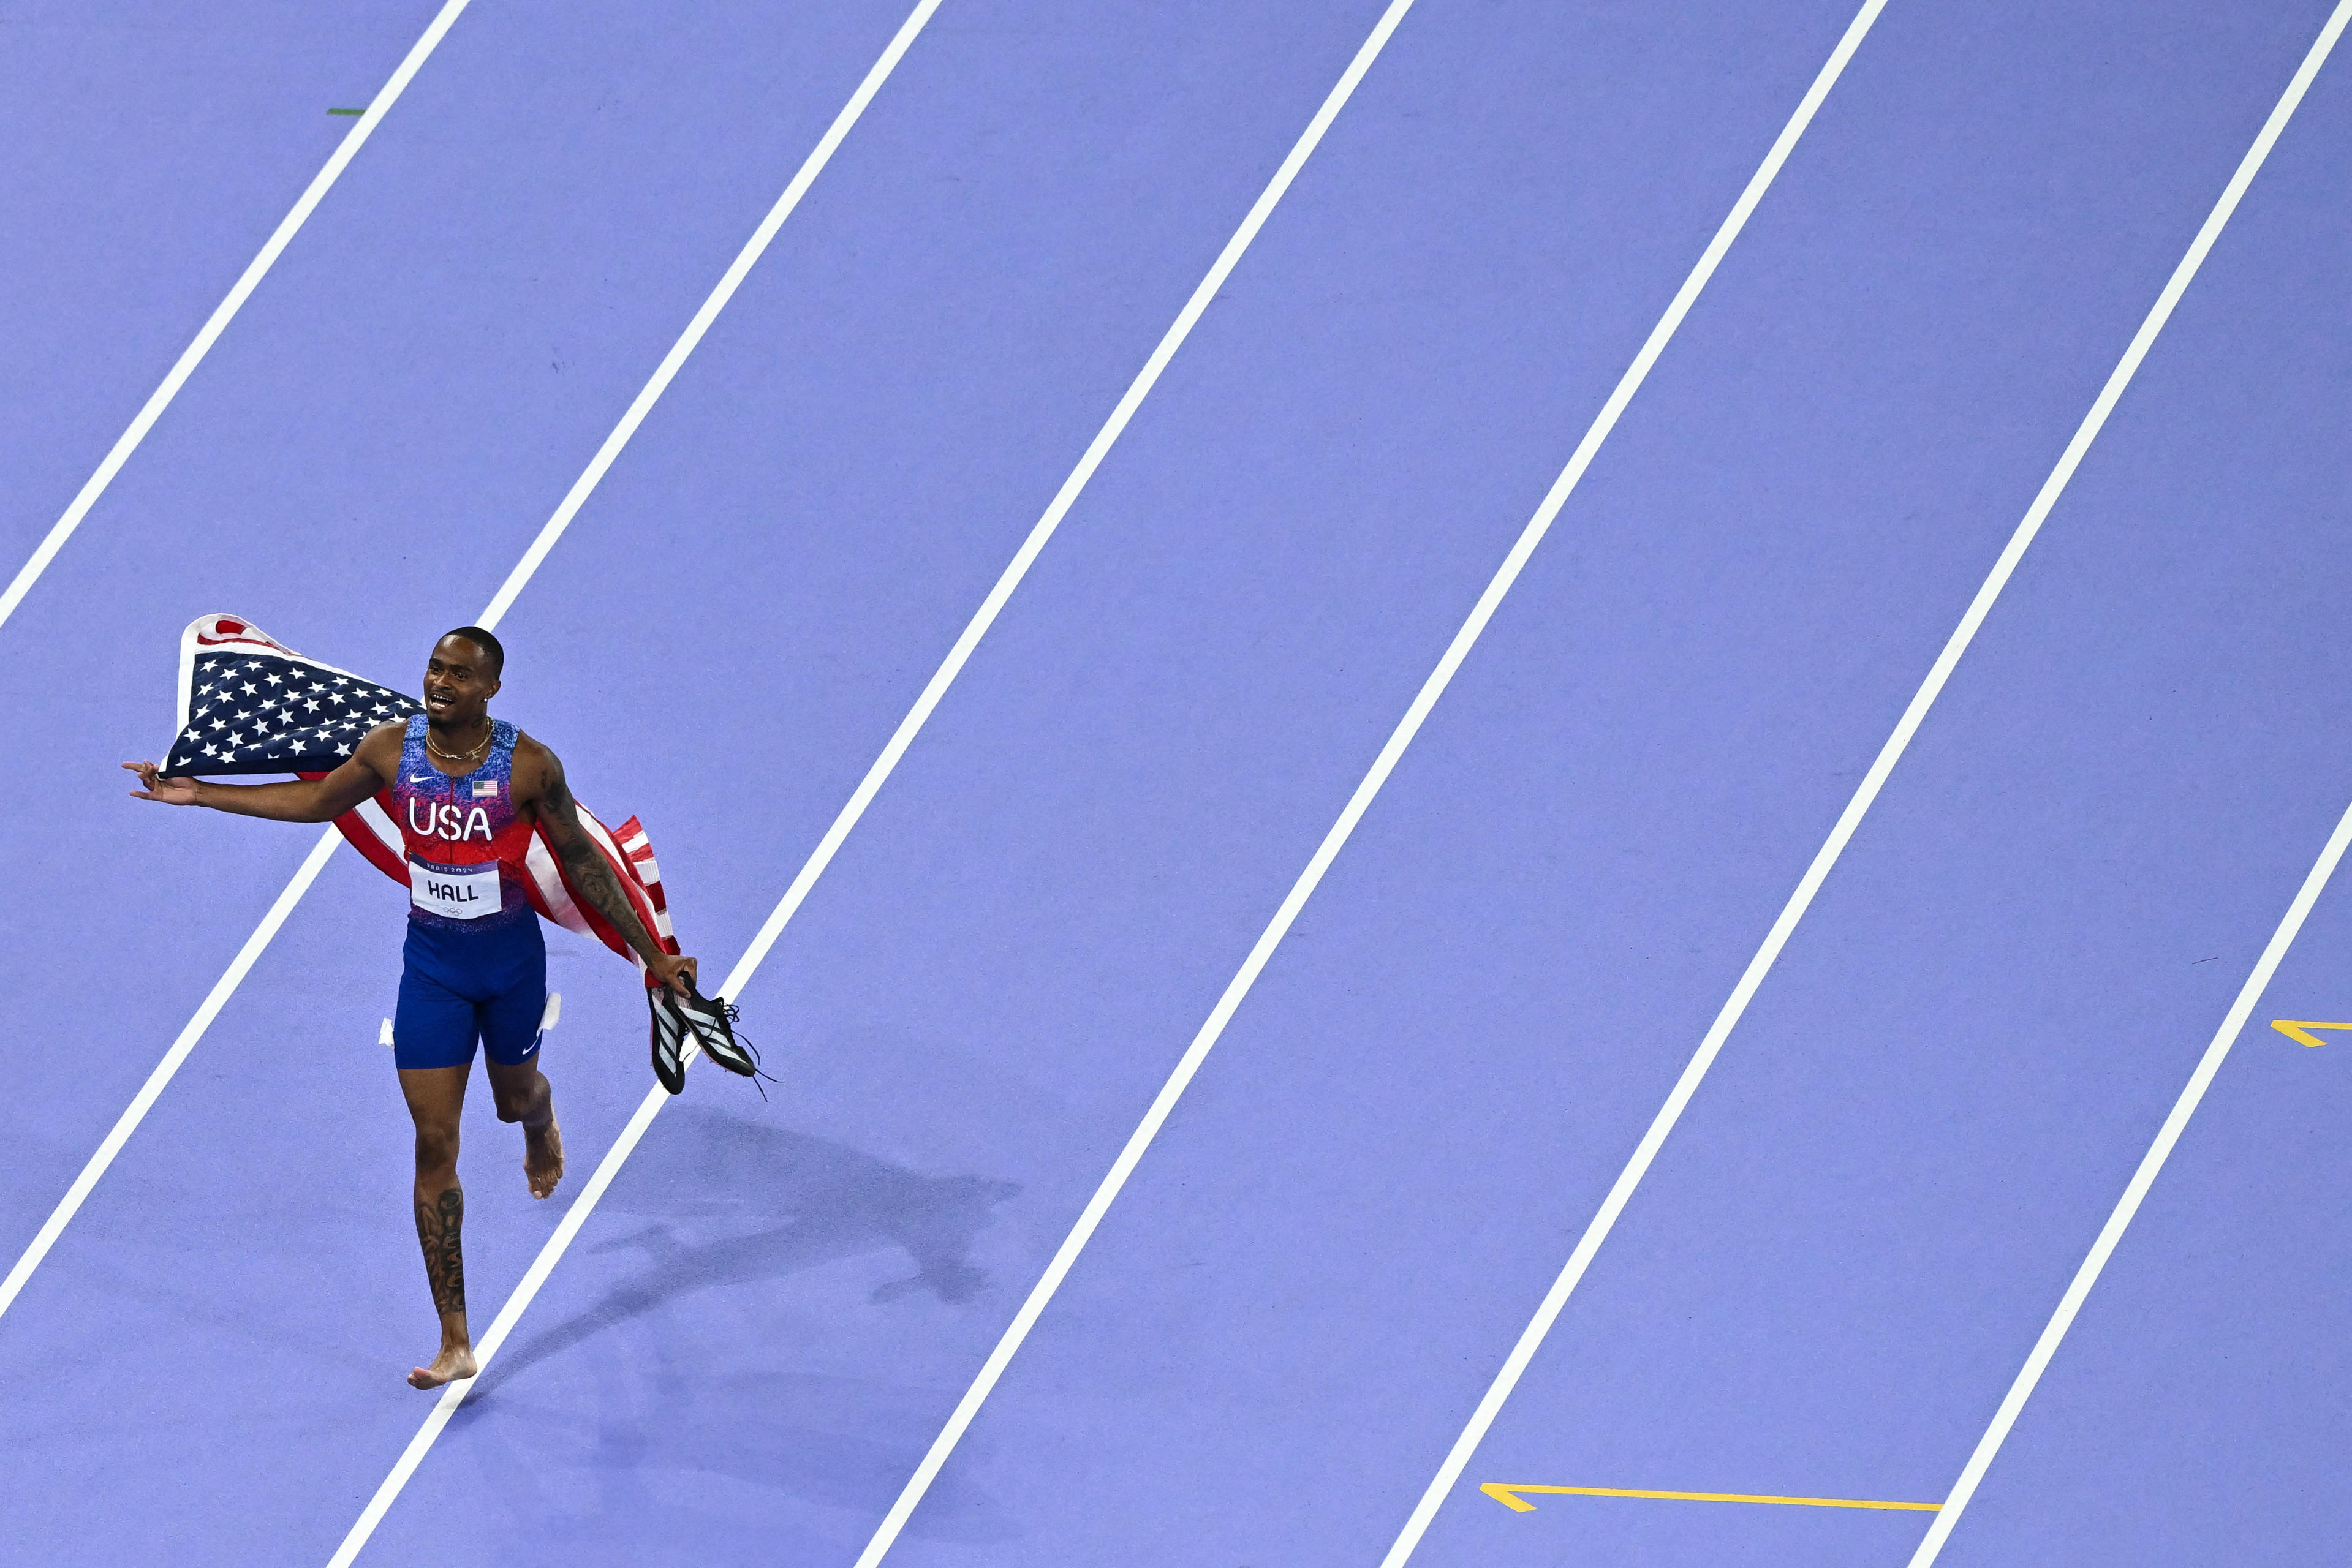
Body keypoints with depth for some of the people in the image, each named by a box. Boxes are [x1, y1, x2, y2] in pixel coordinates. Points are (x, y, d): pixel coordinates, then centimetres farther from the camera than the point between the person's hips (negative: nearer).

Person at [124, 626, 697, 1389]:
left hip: (511, 961, -2)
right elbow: (317, 799, 8)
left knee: (515, 1097, 22)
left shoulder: (528, 765, -19)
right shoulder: (392, 749, -10)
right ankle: (455, 1343, 0)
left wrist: (653, 955, -6)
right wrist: (199, 794, 9)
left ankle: (541, 1127, 66)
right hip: (431, 966, 2)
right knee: (434, 1145, -3)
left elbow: (582, 863, -8)